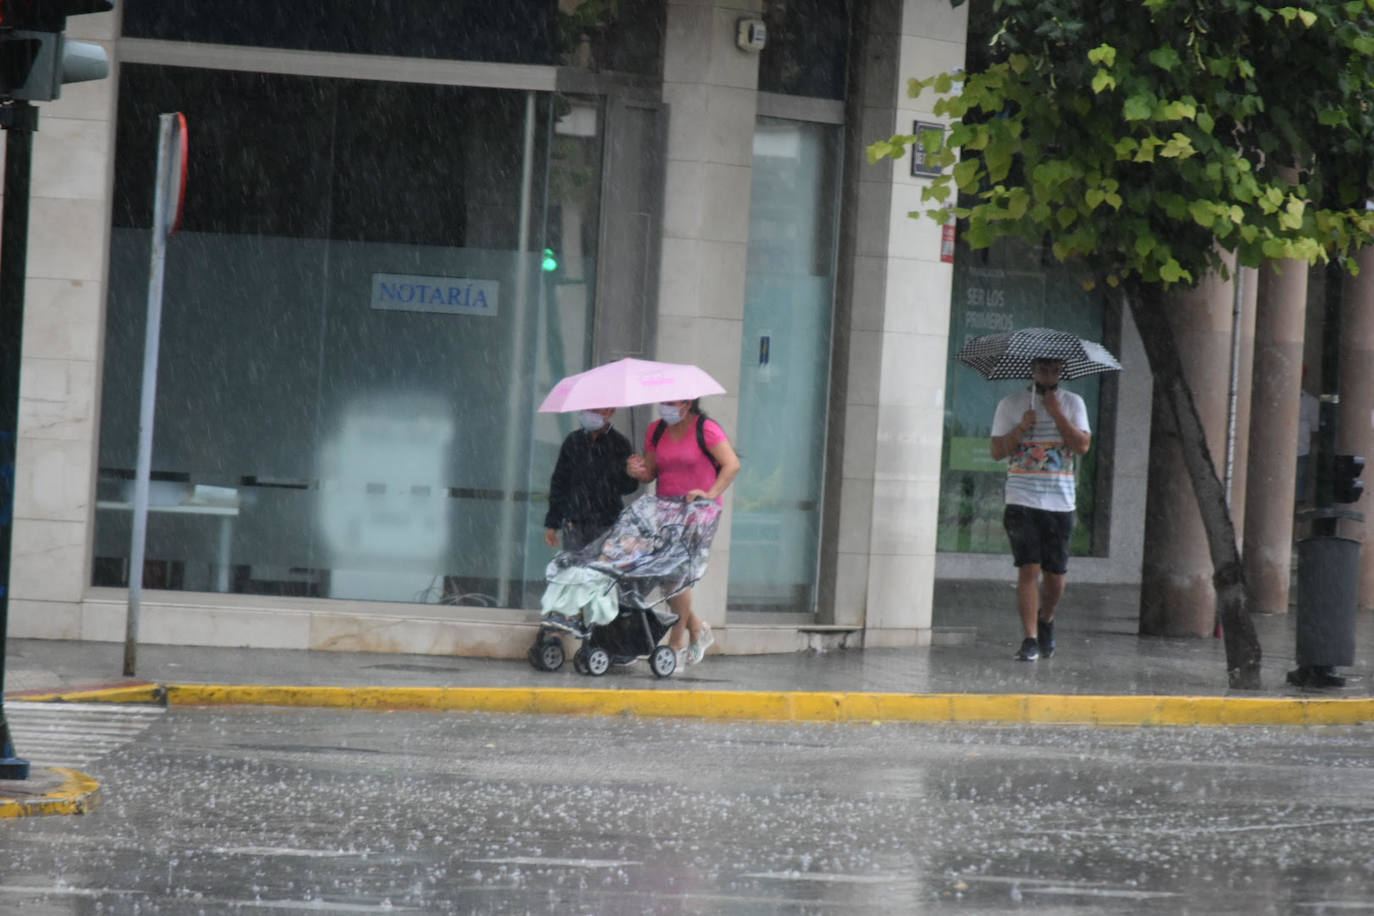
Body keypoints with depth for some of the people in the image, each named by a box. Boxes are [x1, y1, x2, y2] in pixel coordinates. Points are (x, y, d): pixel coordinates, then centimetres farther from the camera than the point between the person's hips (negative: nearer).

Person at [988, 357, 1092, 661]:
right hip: (1022, 499, -1)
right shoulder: (1010, 405, 6)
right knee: (1028, 569, -12)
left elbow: (1083, 446, -3)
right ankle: (1030, 639, -9)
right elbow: (997, 451, 2)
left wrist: (1057, 413, -9)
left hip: (1060, 502, 2)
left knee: (1055, 574, 4)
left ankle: (1045, 620, 33)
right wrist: (1021, 428, -13)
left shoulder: (1072, 403, 9)